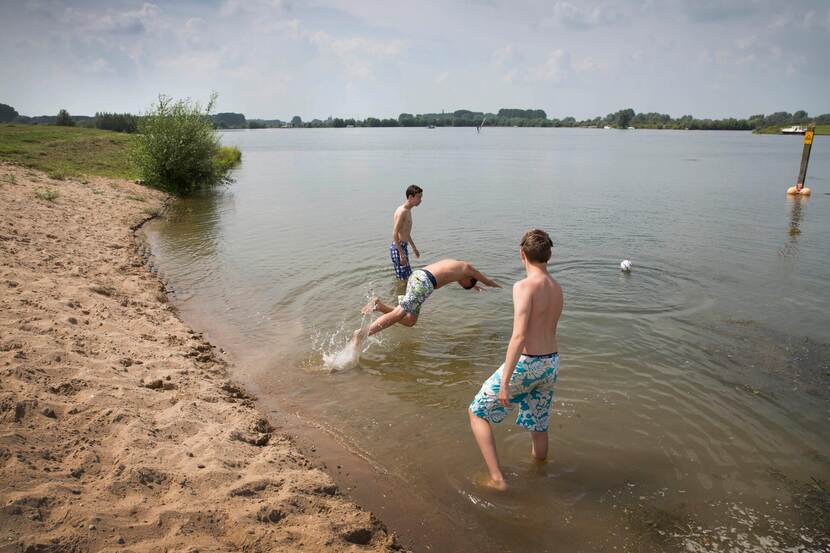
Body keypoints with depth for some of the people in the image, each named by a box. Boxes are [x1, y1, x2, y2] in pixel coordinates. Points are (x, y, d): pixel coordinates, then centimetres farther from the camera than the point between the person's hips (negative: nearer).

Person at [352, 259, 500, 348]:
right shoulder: (468, 268, 16)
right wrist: (496, 285, 56)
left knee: (410, 321, 11)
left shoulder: (453, 264, 35)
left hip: (416, 275, 9)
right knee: (398, 314, -13)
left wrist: (473, 286, 76)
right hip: (424, 282, -9)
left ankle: (380, 306, -2)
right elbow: (487, 281, 34)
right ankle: (361, 334, -22)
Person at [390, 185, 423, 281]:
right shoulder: (402, 211, -18)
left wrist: (414, 247, 30)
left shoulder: (408, 210, 13)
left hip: (403, 247, 10)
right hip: (398, 248, -10)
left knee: (407, 276, 17)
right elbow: (395, 234, -24)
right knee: (403, 278, -6)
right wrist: (402, 254, -26)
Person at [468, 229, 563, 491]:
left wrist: (504, 382, -24)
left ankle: (497, 479, 6)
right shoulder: (557, 288, 6)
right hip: (552, 363, 7)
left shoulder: (524, 286, -18)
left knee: (477, 413, 9)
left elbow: (519, 337, -25)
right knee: (538, 425, 24)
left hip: (526, 364, -7)